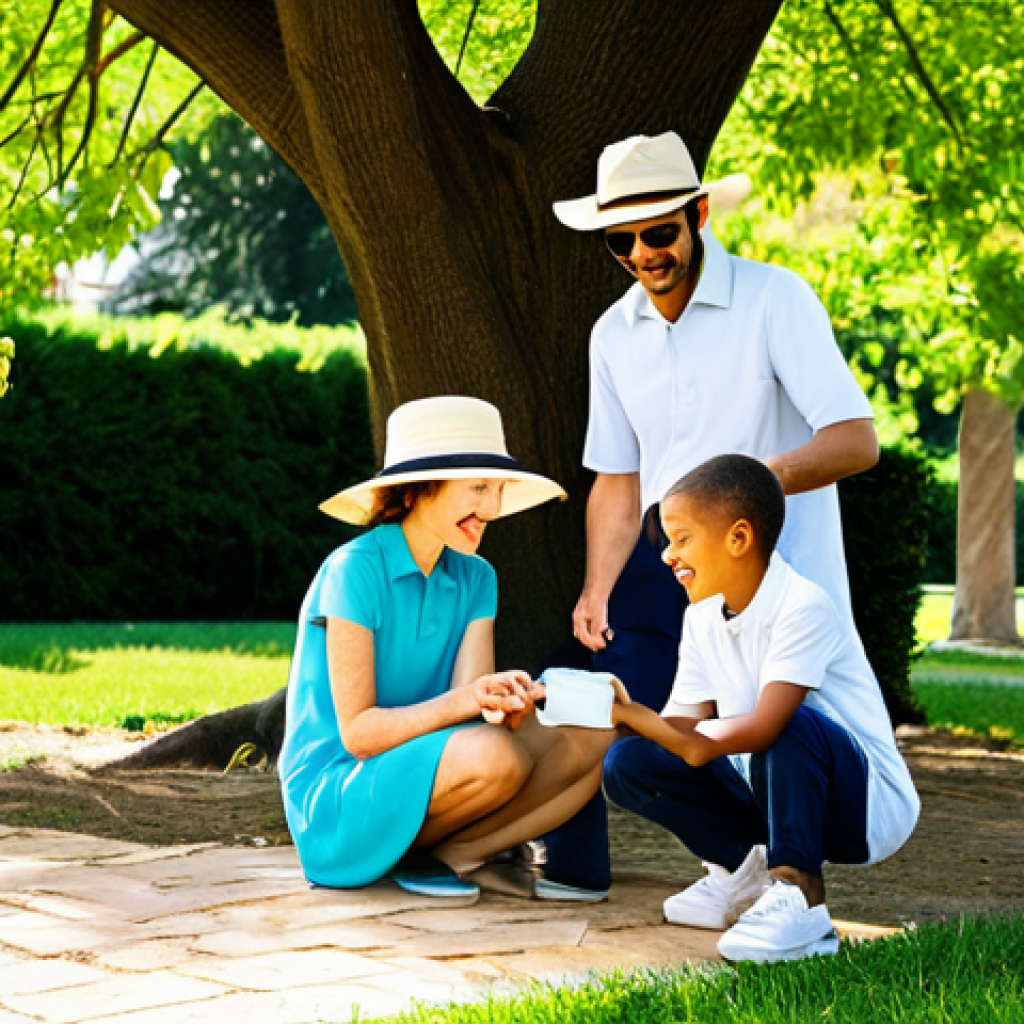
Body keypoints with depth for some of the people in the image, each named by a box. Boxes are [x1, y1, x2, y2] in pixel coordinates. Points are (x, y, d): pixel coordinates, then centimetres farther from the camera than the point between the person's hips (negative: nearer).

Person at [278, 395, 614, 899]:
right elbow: (357, 731, -19)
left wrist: (503, 701, -31)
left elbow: (470, 704, -7)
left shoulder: (475, 579, 7)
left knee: (588, 743, -11)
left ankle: (451, 854, -13)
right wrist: (458, 703, -33)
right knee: (495, 756, -33)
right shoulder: (354, 570, -15)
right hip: (335, 797, -7)